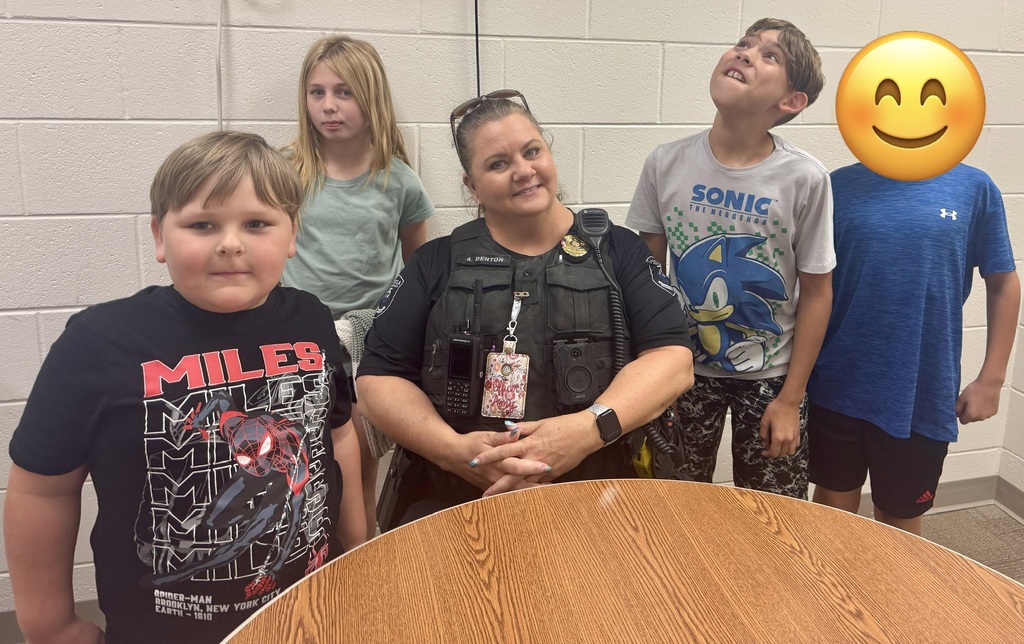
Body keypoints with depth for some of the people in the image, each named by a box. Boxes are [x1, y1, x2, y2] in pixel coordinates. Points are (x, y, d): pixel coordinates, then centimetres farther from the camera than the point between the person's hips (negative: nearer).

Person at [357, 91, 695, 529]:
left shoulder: (617, 250, 10)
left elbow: (673, 358, 1)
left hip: (593, 491, 1)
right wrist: (454, 449, -11)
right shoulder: (437, 263, 12)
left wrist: (588, 429, -16)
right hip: (448, 498, 0)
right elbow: (378, 377, 7)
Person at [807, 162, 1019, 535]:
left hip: (924, 397, 0)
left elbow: (1003, 284, 4)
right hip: (840, 389, 0)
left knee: (900, 525, 17)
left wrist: (991, 378, 1)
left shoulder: (973, 187, -1)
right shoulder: (841, 186, -1)